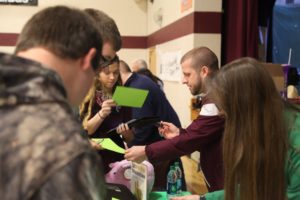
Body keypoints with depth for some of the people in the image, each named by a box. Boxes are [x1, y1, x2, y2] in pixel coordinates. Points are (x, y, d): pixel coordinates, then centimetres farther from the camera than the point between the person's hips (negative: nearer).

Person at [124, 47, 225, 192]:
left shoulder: (216, 101, -22)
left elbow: (190, 140, -24)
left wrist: (146, 152, -18)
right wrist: (180, 133, 3)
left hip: (224, 186, -9)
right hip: (220, 181, 9)